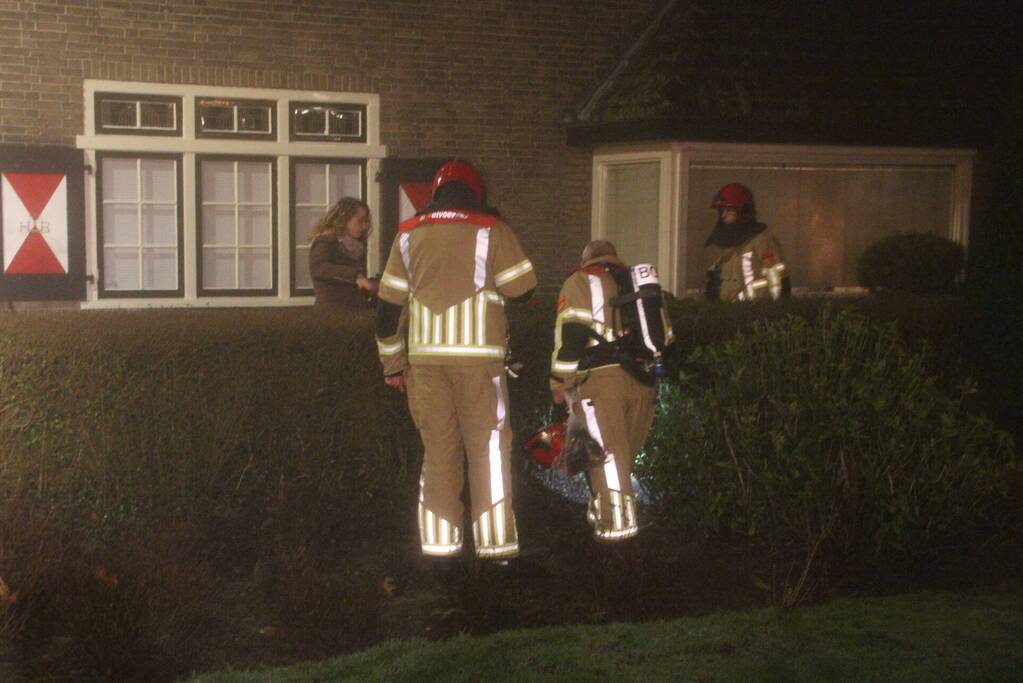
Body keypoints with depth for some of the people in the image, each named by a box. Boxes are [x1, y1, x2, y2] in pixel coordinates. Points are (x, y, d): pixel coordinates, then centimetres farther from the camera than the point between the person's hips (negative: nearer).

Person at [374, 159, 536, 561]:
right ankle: (494, 544, 2)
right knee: (489, 448, 3)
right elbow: (522, 290, -1)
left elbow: (388, 303, 10)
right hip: (478, 356, -3)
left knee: (437, 449, 10)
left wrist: (393, 363, 17)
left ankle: (438, 543, 11)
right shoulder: (491, 231, -1)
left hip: (425, 357, 3)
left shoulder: (409, 234, 10)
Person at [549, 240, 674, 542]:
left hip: (602, 378, -6)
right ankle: (601, 512, 25)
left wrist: (560, 381, -3)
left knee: (607, 452, -6)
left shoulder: (581, 282, 6)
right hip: (642, 382, 6)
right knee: (623, 453, 15)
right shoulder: (638, 282, 24)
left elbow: (570, 333, -6)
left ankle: (618, 522, -13)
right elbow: (665, 336, 24)